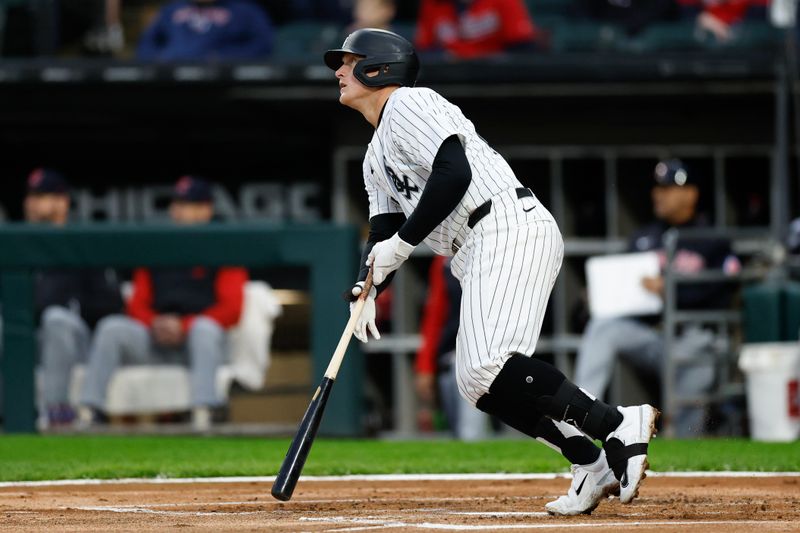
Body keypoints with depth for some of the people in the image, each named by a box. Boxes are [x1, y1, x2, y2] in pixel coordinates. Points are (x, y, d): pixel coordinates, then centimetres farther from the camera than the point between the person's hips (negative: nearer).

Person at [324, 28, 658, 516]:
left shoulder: (409, 105, -3)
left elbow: (453, 173, -17)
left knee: (489, 364, -25)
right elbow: (384, 234, 22)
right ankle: (594, 468, 1)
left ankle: (621, 428, -26)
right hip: (479, 255, 10)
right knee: (476, 383, 3)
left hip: (511, 228, -10)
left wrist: (403, 242, -13)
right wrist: (367, 289, 3)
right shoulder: (376, 158, 27)